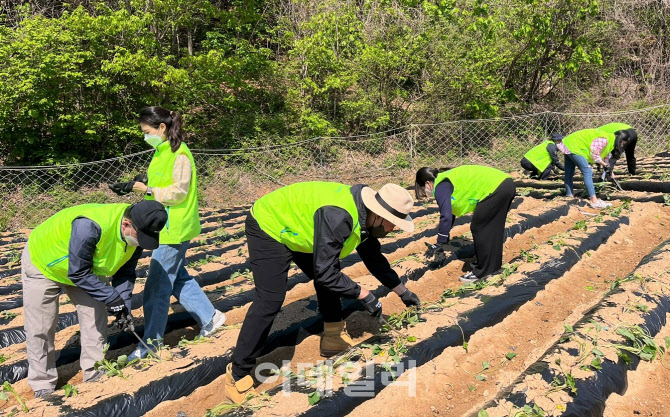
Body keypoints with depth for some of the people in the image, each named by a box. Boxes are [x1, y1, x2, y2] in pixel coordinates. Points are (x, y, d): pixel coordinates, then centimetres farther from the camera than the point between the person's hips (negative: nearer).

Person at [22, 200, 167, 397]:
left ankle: (96, 374, 14)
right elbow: (78, 273, -35)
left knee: (96, 317, 1)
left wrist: (124, 304, -17)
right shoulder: (89, 226, -44)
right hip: (42, 263, -6)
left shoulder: (137, 233, -20)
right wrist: (112, 298, -32)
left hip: (85, 269, 6)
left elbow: (125, 272, -7)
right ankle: (43, 384, 17)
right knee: (40, 328, 0)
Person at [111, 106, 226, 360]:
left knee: (157, 287, -2)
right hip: (166, 227, 10)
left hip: (173, 230, -10)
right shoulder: (162, 151, 11)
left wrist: (145, 189, -22)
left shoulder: (179, 154, -18)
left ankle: (149, 344, 10)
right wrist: (136, 187, 4)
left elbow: (178, 193, -20)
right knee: (178, 278, 18)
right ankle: (209, 317, 30)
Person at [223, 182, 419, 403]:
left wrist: (402, 291, 14)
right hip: (269, 228, -9)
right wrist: (364, 295, -24)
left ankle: (333, 339, 24)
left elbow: (375, 259, 11)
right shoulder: (338, 217, -35)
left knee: (329, 280, 10)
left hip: (295, 228, 9)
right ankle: (238, 374, -4)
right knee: (269, 301, -15)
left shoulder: (365, 216, -5)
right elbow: (325, 272, -33)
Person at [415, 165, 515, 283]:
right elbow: (450, 213, 31)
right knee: (492, 228, 23)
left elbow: (446, 216, -15)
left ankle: (482, 272, 13)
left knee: (478, 229, 3)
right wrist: (444, 240, 36)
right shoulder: (446, 181, 23)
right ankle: (494, 264, 38)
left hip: (494, 189, -10)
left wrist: (440, 244, -7)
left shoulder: (441, 188, -6)